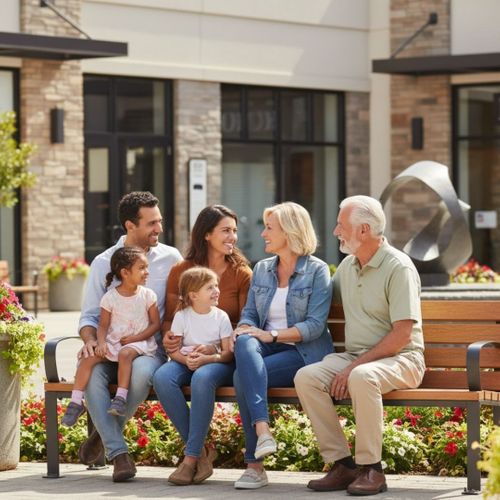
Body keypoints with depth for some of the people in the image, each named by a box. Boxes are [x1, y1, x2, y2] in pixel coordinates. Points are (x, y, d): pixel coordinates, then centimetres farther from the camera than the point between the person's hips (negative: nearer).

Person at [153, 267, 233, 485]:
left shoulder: (221, 317, 2)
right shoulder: (182, 316, 5)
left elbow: (228, 353, -4)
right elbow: (172, 349, 1)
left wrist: (206, 358, -21)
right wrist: (186, 359, -20)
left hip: (215, 363, -2)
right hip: (185, 362, 2)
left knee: (202, 378, -40)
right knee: (162, 378, -33)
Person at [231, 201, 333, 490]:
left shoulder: (317, 271, -2)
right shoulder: (262, 269, 17)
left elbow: (315, 325, -11)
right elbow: (250, 313, 14)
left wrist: (271, 335, -20)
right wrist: (244, 330, -11)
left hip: (304, 354, -5)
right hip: (266, 349, 5)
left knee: (243, 376, -31)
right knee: (245, 344, -34)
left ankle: (254, 464, -30)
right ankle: (262, 429, -46)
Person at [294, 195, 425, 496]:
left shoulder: (398, 268, -11)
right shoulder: (347, 266, 13)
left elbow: (402, 335, -17)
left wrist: (354, 366, -20)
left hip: (400, 359, -7)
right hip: (355, 357, 7)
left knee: (362, 377, -39)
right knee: (306, 377, -19)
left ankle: (371, 468, -26)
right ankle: (342, 463, -16)